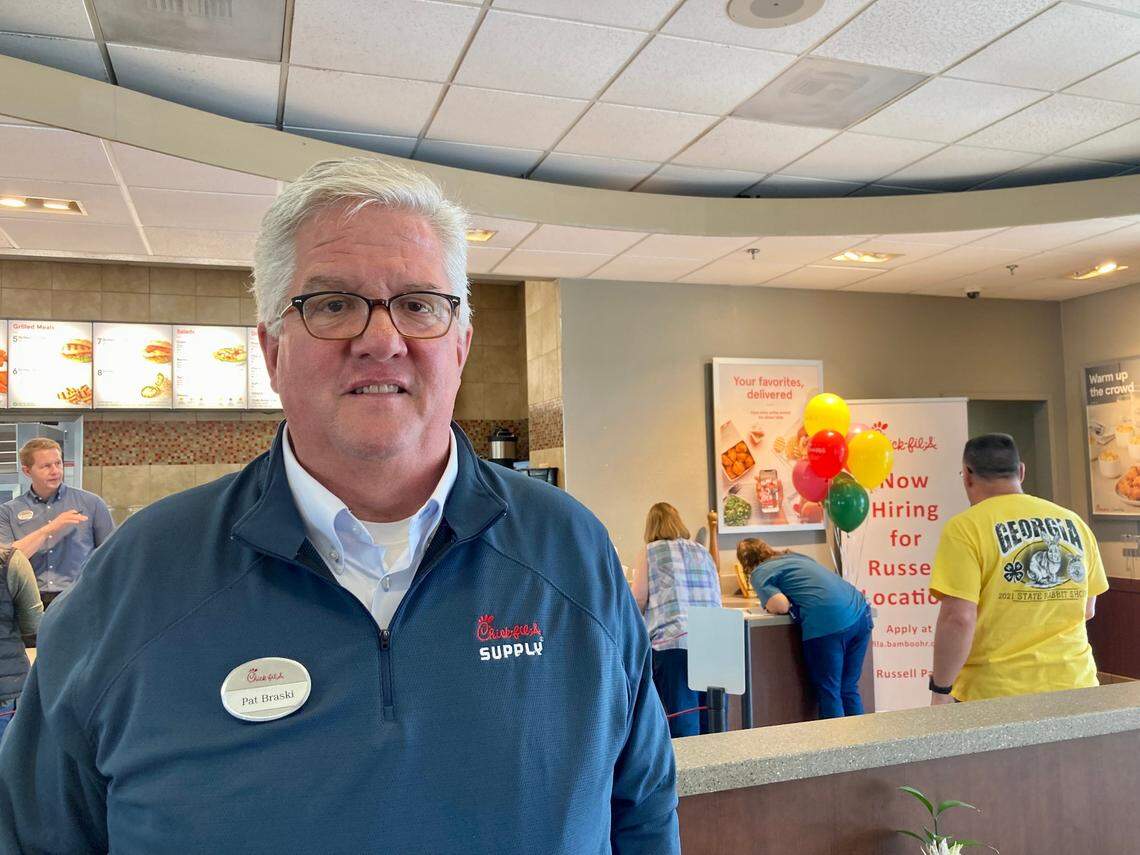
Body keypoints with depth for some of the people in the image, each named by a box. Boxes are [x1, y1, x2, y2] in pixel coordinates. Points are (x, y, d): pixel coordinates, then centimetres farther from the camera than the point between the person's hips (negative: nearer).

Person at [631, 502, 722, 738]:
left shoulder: (650, 552, 9)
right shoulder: (703, 553, 21)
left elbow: (639, 601, 7)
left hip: (673, 641, -4)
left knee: (681, 727, -4)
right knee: (710, 727, 9)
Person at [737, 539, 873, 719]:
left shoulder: (759, 573, 5)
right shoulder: (795, 556, 27)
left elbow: (781, 606, -9)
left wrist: (769, 606, 12)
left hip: (827, 623, -7)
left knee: (828, 694, 4)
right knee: (849, 689, 16)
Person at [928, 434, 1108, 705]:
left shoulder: (964, 528, -12)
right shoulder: (1074, 522, 5)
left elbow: (958, 619, -19)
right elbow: (1087, 610, 14)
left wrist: (940, 690, -9)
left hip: (997, 692, -4)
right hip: (1075, 684, 5)